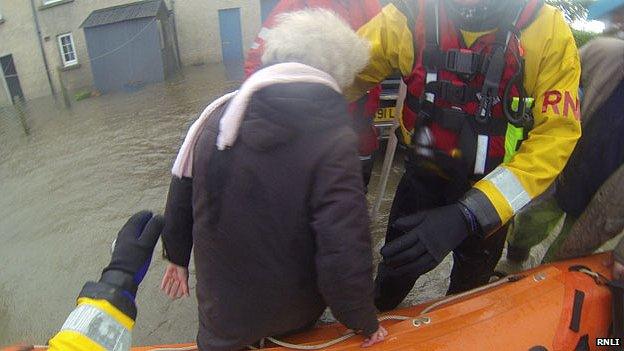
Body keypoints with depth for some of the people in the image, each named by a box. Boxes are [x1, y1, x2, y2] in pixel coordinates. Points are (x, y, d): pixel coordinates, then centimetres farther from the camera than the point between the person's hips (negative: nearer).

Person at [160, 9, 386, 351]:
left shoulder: (217, 115, -11)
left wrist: (178, 256, 18)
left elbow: (180, 199, 1)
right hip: (294, 319, -2)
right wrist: (365, 323, -10)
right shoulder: (334, 141, -25)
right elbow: (345, 254, -28)